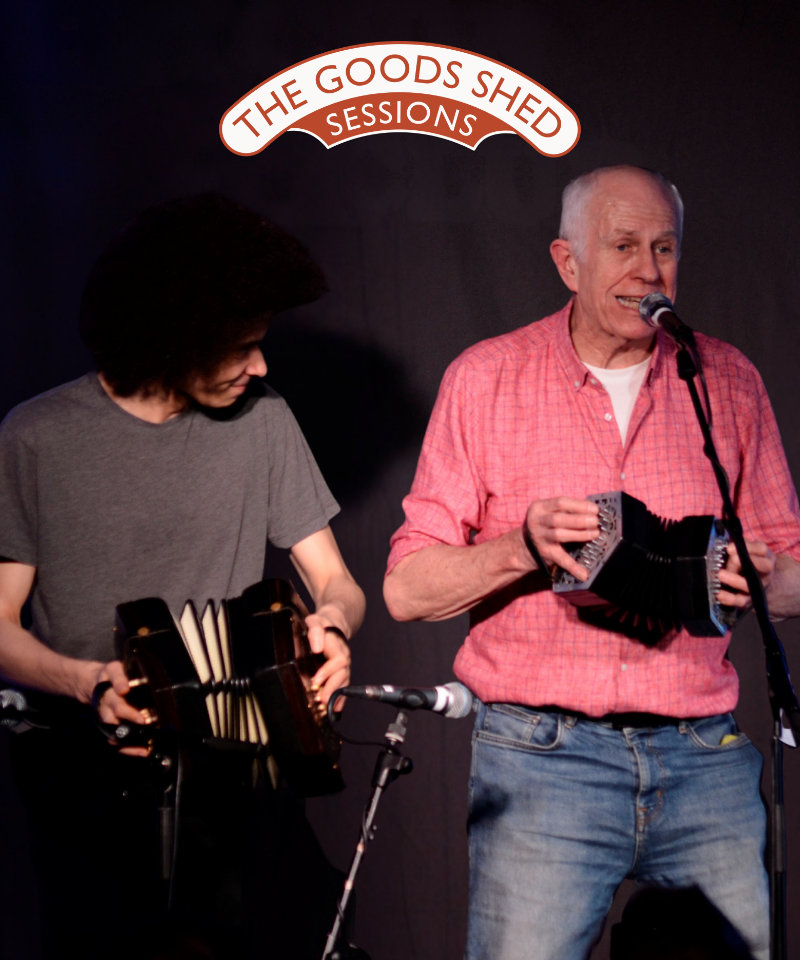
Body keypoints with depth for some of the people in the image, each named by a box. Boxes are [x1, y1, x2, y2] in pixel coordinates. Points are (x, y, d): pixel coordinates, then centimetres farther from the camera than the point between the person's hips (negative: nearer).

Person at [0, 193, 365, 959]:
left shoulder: (260, 421, 5)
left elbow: (335, 581, 10)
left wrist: (332, 625, -13)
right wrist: (90, 683, -20)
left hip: (236, 772, 2)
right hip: (90, 777, -2)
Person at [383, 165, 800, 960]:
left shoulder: (727, 381, 10)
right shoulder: (486, 379, 3)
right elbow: (407, 589, 1)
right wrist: (522, 549, -18)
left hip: (704, 755, 2)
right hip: (542, 756, -2)